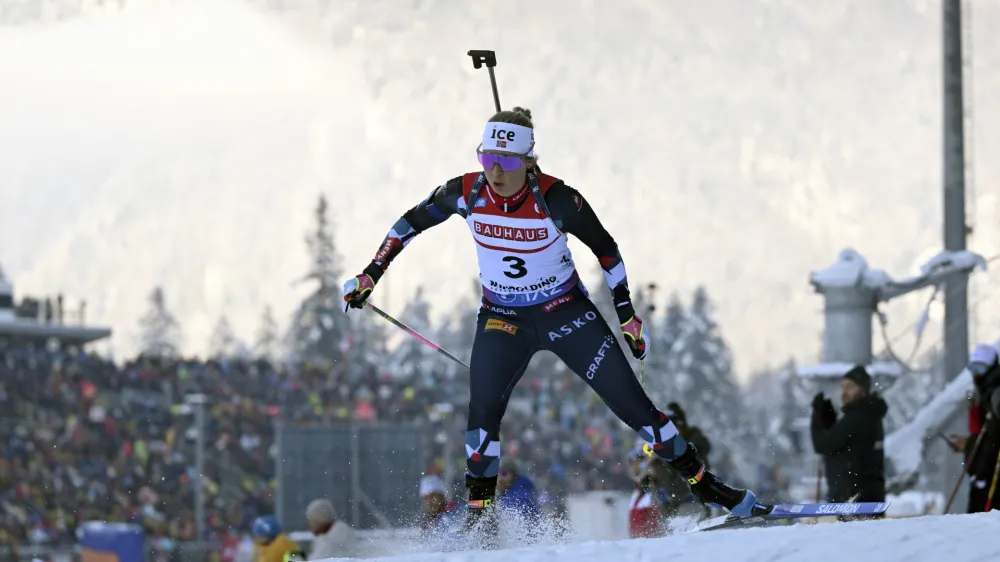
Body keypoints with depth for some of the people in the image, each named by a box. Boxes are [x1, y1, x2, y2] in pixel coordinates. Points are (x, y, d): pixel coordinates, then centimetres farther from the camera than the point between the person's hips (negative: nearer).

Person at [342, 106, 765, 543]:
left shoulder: (556, 199, -24)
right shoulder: (466, 194, -17)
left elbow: (605, 248, -8)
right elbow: (411, 222, 2)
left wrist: (627, 313, -6)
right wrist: (371, 273, 4)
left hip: (566, 311, -2)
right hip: (502, 318, 2)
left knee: (630, 402, -5)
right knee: (483, 407, -20)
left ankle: (704, 483, 6)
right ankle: (480, 514, -7)